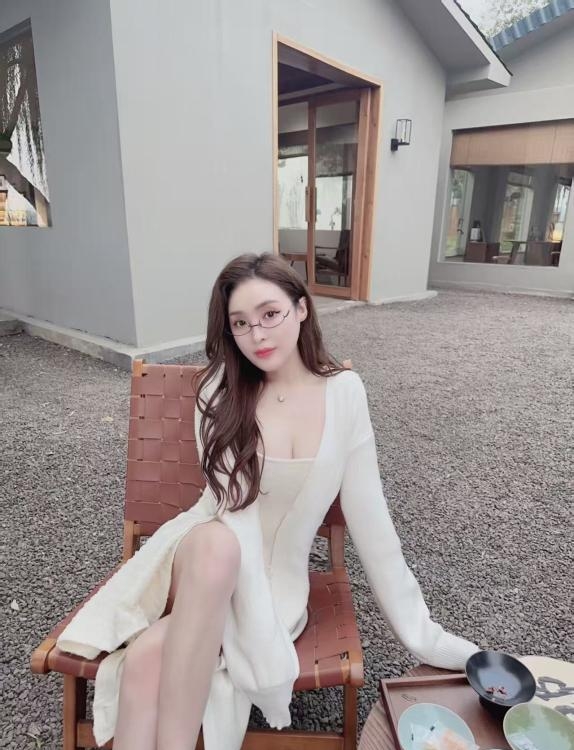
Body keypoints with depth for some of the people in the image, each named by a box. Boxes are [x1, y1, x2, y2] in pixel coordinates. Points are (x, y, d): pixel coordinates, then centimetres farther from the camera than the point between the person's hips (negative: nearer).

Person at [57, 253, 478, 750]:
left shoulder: (345, 391, -6)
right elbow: (235, 510, -17)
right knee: (215, 541, -37)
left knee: (151, 656, -30)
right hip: (198, 562, 1)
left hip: (278, 578, 0)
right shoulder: (221, 389, -10)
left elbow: (368, 512, -5)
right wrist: (265, 641, -24)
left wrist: (419, 632, -4)